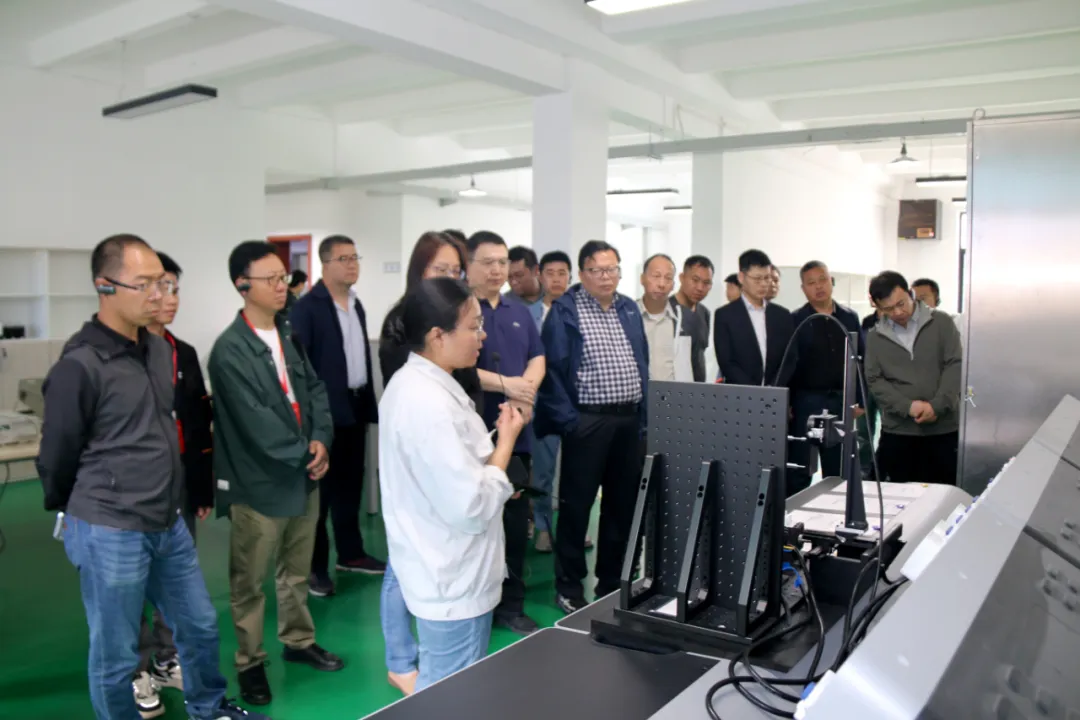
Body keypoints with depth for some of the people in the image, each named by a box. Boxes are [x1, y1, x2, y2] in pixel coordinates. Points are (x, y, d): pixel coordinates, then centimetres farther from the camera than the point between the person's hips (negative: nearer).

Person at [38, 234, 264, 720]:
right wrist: (72, 513, 6)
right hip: (110, 534, -7)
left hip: (168, 524, 8)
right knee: (116, 657, 10)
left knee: (200, 625, 21)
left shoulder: (160, 349, 5)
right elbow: (56, 457, -9)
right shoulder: (79, 365, -19)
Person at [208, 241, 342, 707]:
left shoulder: (290, 336, 7)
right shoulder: (230, 350, -16)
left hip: (303, 474, 7)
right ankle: (250, 663, 25)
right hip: (260, 482, -6)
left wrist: (320, 439, -8)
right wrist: (303, 454, -12)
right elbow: (255, 420, -20)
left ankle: (298, 641, 39)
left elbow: (315, 388, 8)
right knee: (249, 581, 9)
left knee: (297, 571, 21)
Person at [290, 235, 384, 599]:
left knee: (351, 483, 16)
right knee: (321, 487, 3)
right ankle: (315, 566, 14)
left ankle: (350, 553, 29)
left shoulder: (357, 304, 12)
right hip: (325, 410, -7)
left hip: (356, 406, 7)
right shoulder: (307, 307, -11)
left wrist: (371, 403, 13)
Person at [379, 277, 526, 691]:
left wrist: (493, 439, 5)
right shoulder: (429, 403, -27)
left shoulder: (413, 383, 5)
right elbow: (471, 509, -27)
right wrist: (505, 441, -15)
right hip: (453, 585, -10)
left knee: (438, 693, 24)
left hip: (441, 576, 10)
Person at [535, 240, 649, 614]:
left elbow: (642, 366, 15)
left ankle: (612, 582, 27)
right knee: (576, 505, 3)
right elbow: (552, 369, -11)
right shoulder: (564, 311, -6)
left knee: (623, 504, 13)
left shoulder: (630, 309, 12)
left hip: (630, 420, 6)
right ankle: (569, 587, 16)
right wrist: (567, 420, -15)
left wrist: (644, 416, 9)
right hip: (586, 421, -6)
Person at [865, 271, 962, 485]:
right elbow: (874, 380, 2)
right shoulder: (875, 337, 7)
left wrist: (937, 406, -15)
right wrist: (907, 406, -13)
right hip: (897, 431, 1)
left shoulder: (941, 323, 2)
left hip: (944, 428, -1)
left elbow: (955, 365, -3)